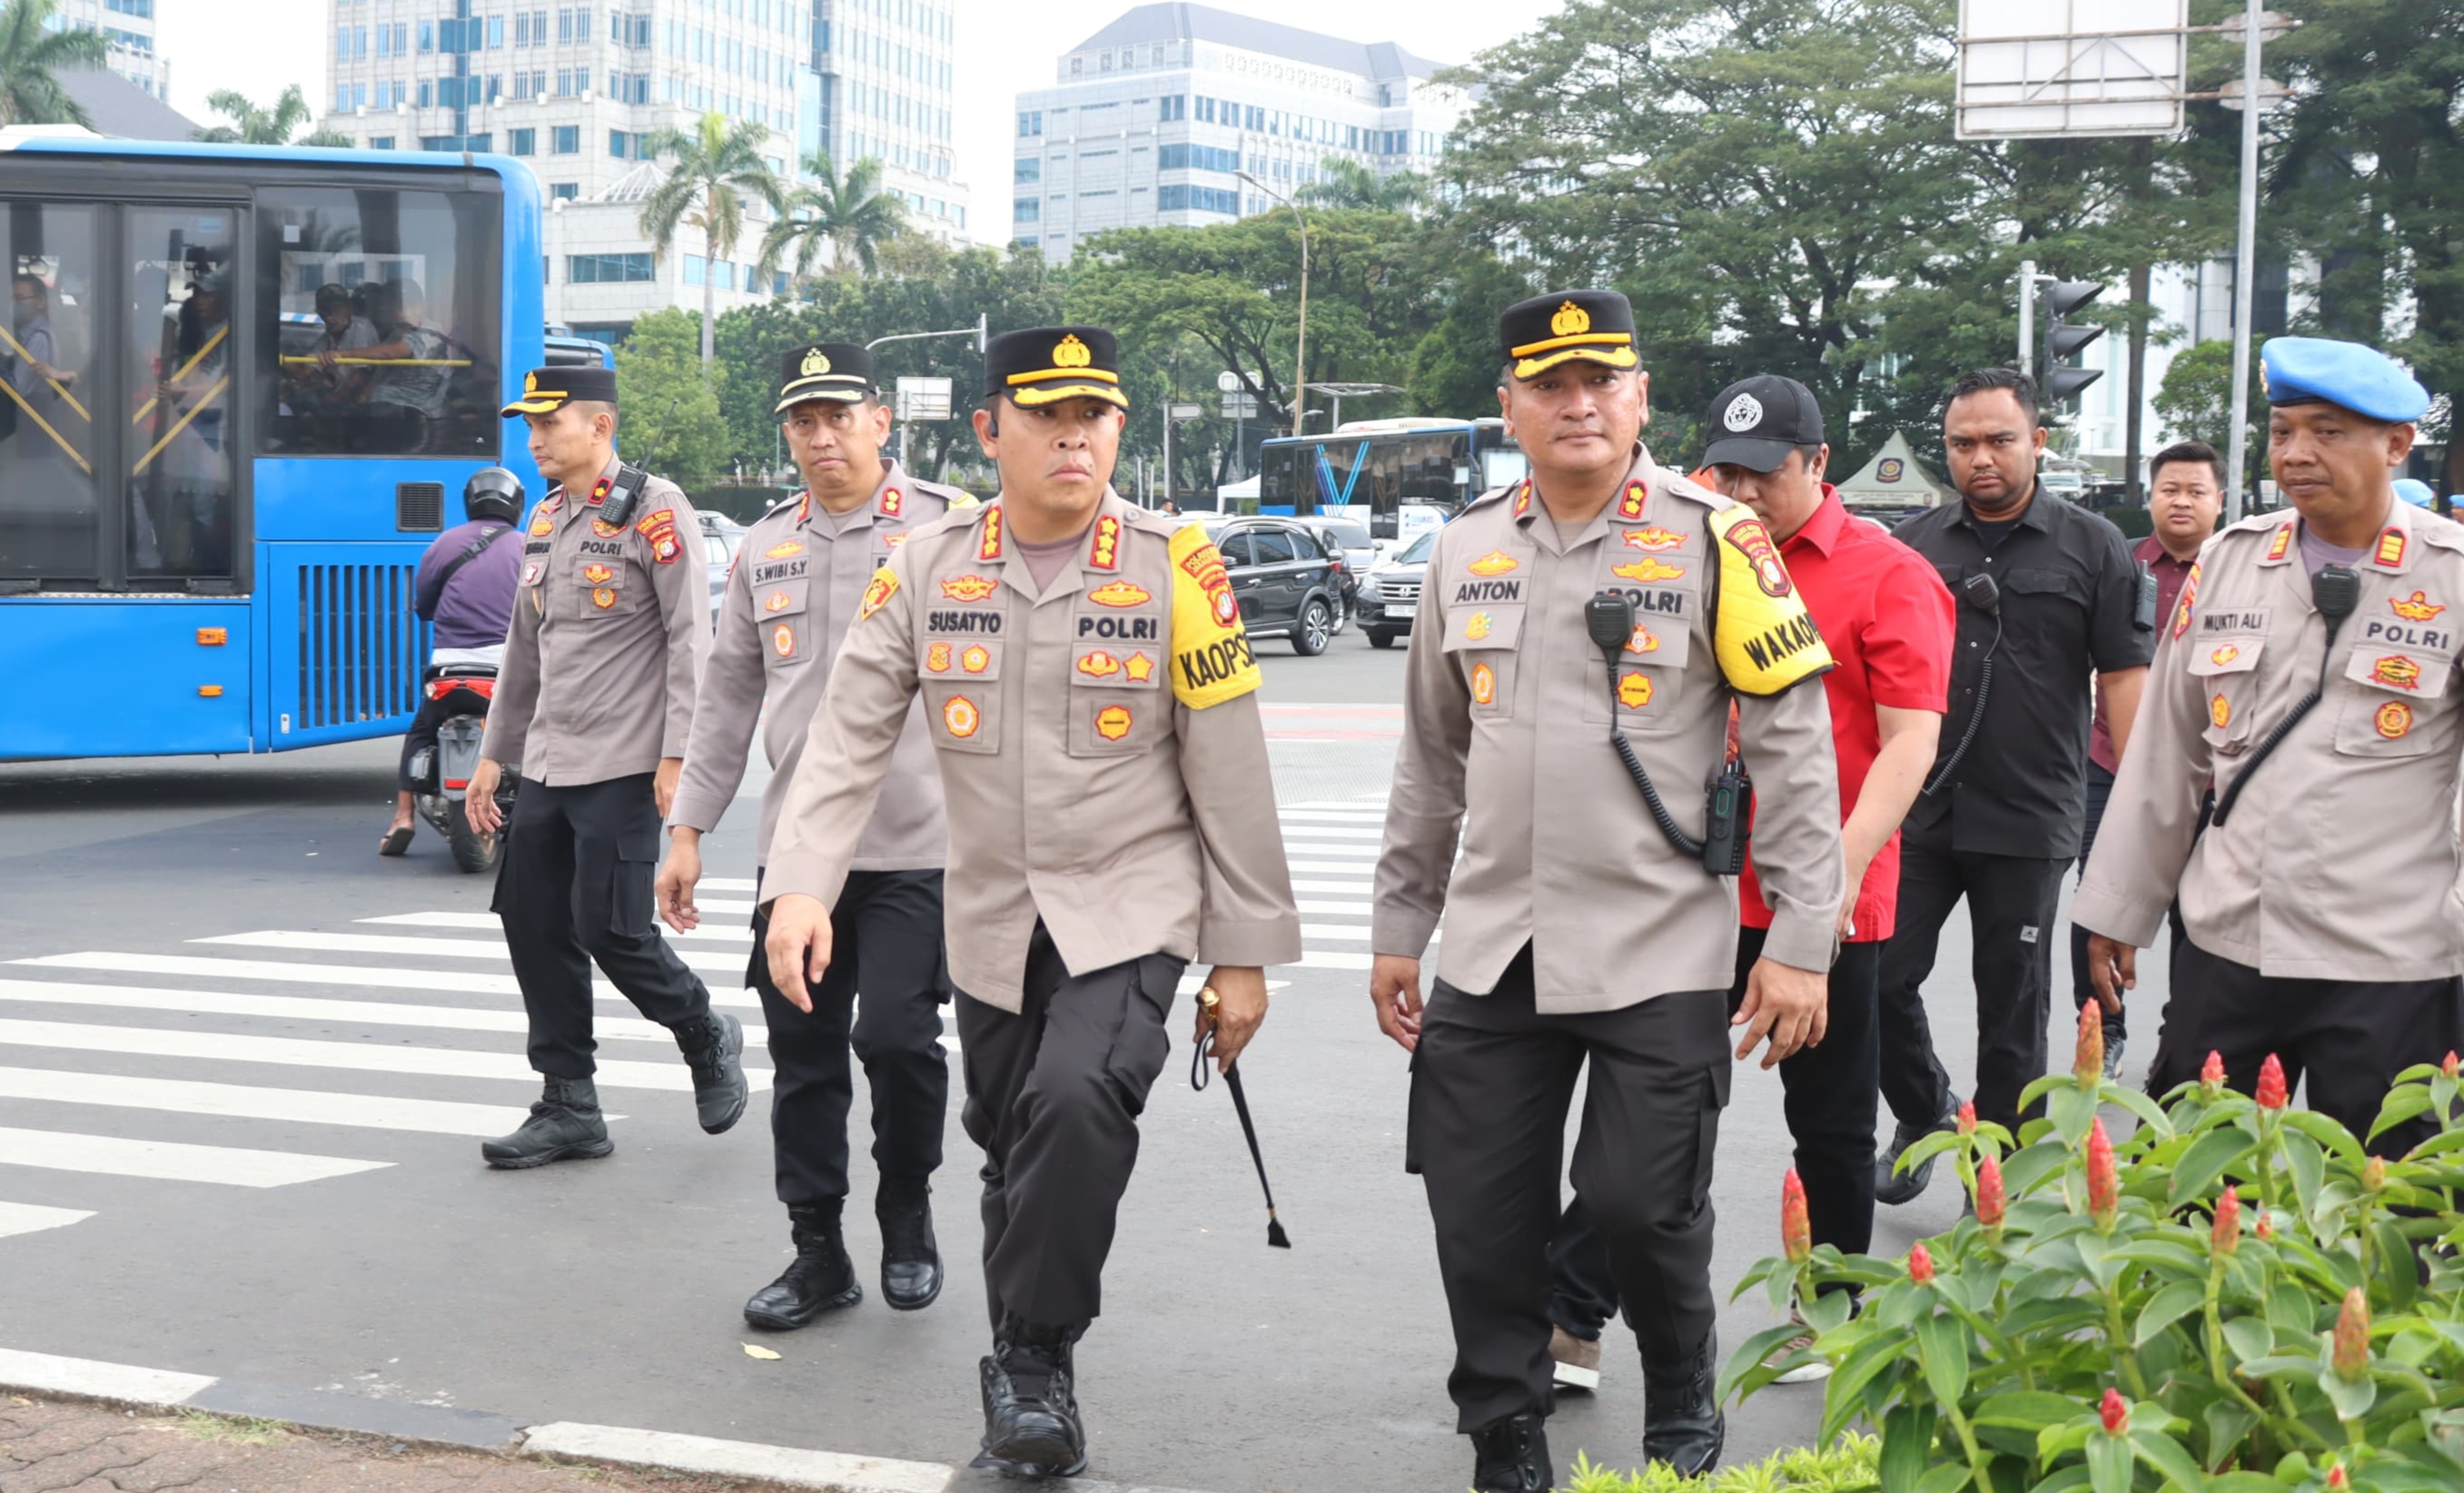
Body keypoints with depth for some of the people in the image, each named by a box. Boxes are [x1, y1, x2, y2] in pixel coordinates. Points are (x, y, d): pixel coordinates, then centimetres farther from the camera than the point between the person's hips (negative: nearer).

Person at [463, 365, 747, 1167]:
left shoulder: (655, 510, -8)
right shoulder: (546, 521, 15)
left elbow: (690, 641, -12)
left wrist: (676, 757, -17)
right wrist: (493, 754, 21)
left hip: (622, 769, -8)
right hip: (546, 768, 8)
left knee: (611, 929, -9)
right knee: (533, 924, 4)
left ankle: (707, 1037, 18)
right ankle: (569, 1108, 13)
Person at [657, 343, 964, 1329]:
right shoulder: (765, 548, 13)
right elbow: (727, 696, 17)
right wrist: (686, 830, 13)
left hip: (918, 848, -4)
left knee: (896, 1035, -10)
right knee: (803, 1055, 6)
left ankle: (908, 1220, 15)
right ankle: (818, 1253, 18)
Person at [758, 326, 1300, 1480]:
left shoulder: (1176, 571, -9)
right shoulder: (925, 572, -2)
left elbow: (1230, 776, -6)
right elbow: (849, 737, -5)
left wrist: (1245, 951, -5)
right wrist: (799, 884, -20)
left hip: (1131, 913, -3)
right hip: (993, 922, 4)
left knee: (1079, 1100, -28)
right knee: (1015, 1157, 14)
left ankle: (1036, 1364, -11)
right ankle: (1025, 1382, 36)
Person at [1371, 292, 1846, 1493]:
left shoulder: (1713, 539, -5)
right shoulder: (1466, 549, 9)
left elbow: (1794, 748, -6)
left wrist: (1801, 941, -9)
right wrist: (1398, 928, 17)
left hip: (1660, 953, -4)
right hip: (1491, 952, 4)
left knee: (1640, 1203, -2)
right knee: (1479, 1216, 5)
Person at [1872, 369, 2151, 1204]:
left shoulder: (2092, 549, 0)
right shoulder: (1913, 545, 7)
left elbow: (2124, 677, -2)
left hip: (2030, 822, -2)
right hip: (1914, 813, 2)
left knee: (2012, 1010, 7)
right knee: (1882, 980, 3)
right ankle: (1925, 1115, 29)